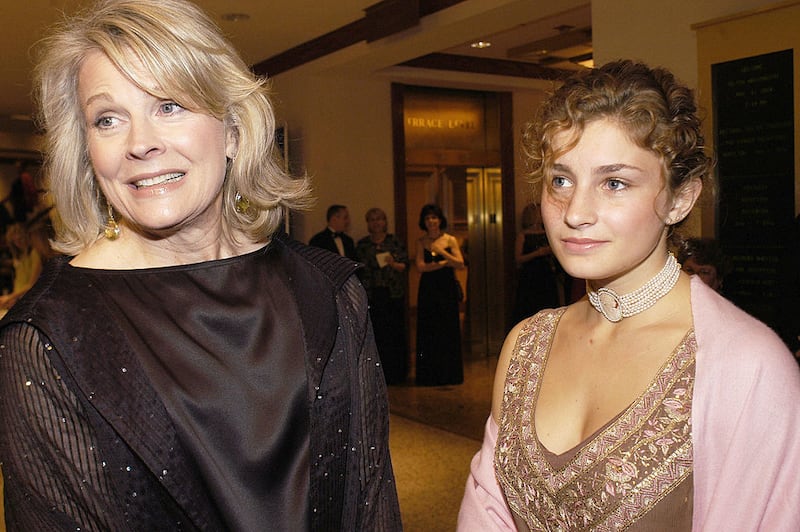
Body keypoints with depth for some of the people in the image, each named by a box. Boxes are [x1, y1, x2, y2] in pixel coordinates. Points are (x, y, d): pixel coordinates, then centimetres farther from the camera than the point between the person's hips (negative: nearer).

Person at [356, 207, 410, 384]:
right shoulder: (362, 244, 10)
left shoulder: (394, 241, 7)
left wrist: (393, 264, -14)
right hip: (372, 294, 1)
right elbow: (358, 269, 9)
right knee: (376, 333, -3)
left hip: (394, 293, 0)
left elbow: (404, 265, 6)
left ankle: (395, 373, 9)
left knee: (395, 332, -1)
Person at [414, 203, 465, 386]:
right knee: (428, 333, 2)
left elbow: (460, 264, -8)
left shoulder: (450, 240, 3)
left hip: (447, 289, -1)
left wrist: (442, 252, -19)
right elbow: (420, 266, -7)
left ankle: (449, 375, 11)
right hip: (428, 290, 1)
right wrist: (444, 263, -12)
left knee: (448, 331, 1)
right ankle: (430, 376, 10)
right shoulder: (421, 242, 5)